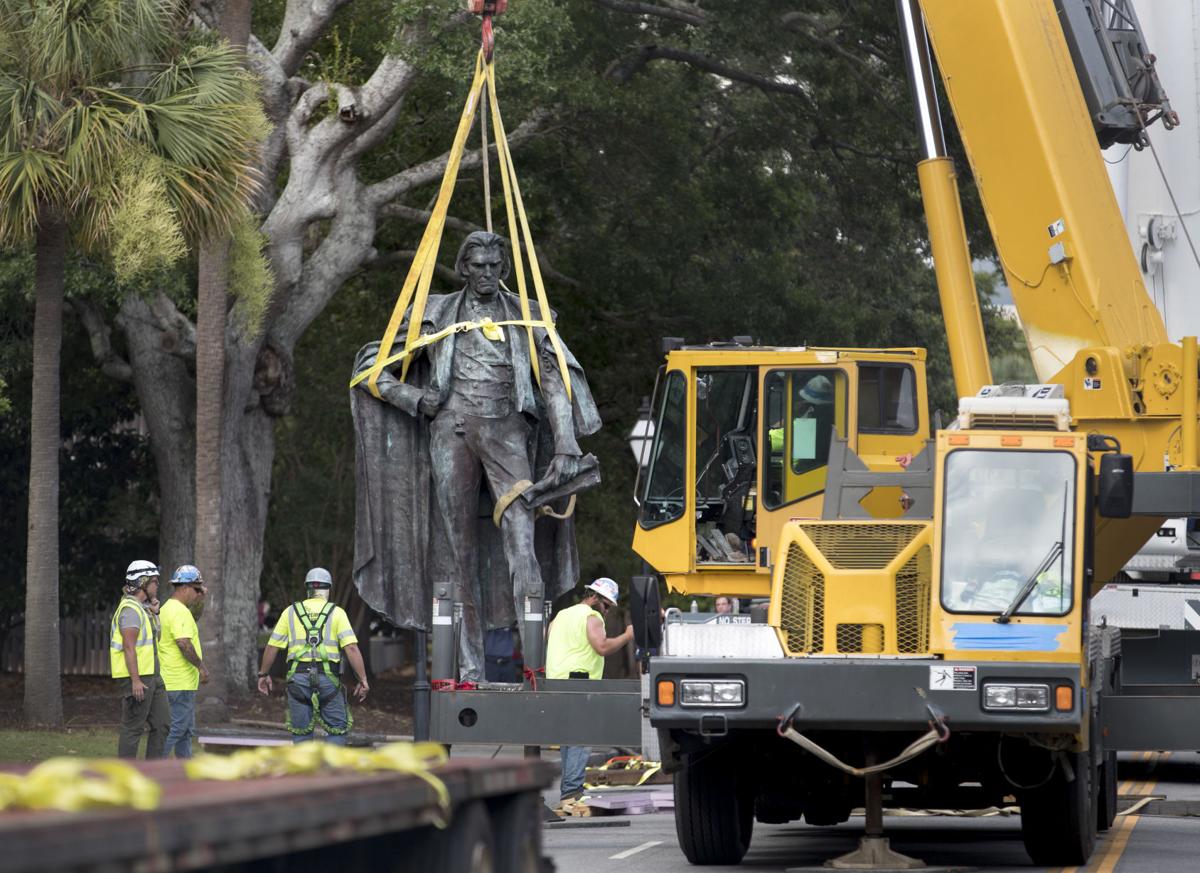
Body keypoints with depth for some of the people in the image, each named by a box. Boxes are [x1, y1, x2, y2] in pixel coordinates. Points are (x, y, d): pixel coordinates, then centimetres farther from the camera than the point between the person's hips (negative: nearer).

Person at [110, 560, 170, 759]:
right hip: (136, 678, -10)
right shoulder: (131, 610, -14)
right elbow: (129, 647, -21)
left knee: (162, 723, 8)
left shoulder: (141, 608, 19)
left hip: (151, 677, 10)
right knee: (133, 728, -5)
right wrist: (135, 681, -25)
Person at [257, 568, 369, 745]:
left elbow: (272, 646, 9)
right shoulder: (337, 613, 2)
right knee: (338, 730, 8)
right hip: (327, 678, -2)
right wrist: (363, 680, -7)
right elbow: (352, 648, -8)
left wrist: (264, 674, 22)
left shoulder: (291, 612, 9)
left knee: (302, 732, 8)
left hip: (298, 677, 2)